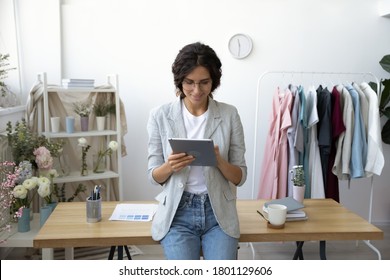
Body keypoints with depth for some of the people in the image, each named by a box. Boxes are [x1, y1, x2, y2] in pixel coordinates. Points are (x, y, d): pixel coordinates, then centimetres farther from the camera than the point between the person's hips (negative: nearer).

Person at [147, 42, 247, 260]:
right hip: (178, 212, 0)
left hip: (219, 212, 1)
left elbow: (240, 177, 0)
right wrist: (170, 166, -20)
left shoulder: (229, 114, -3)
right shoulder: (160, 116, -3)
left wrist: (219, 161, -21)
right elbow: (154, 176, 3)